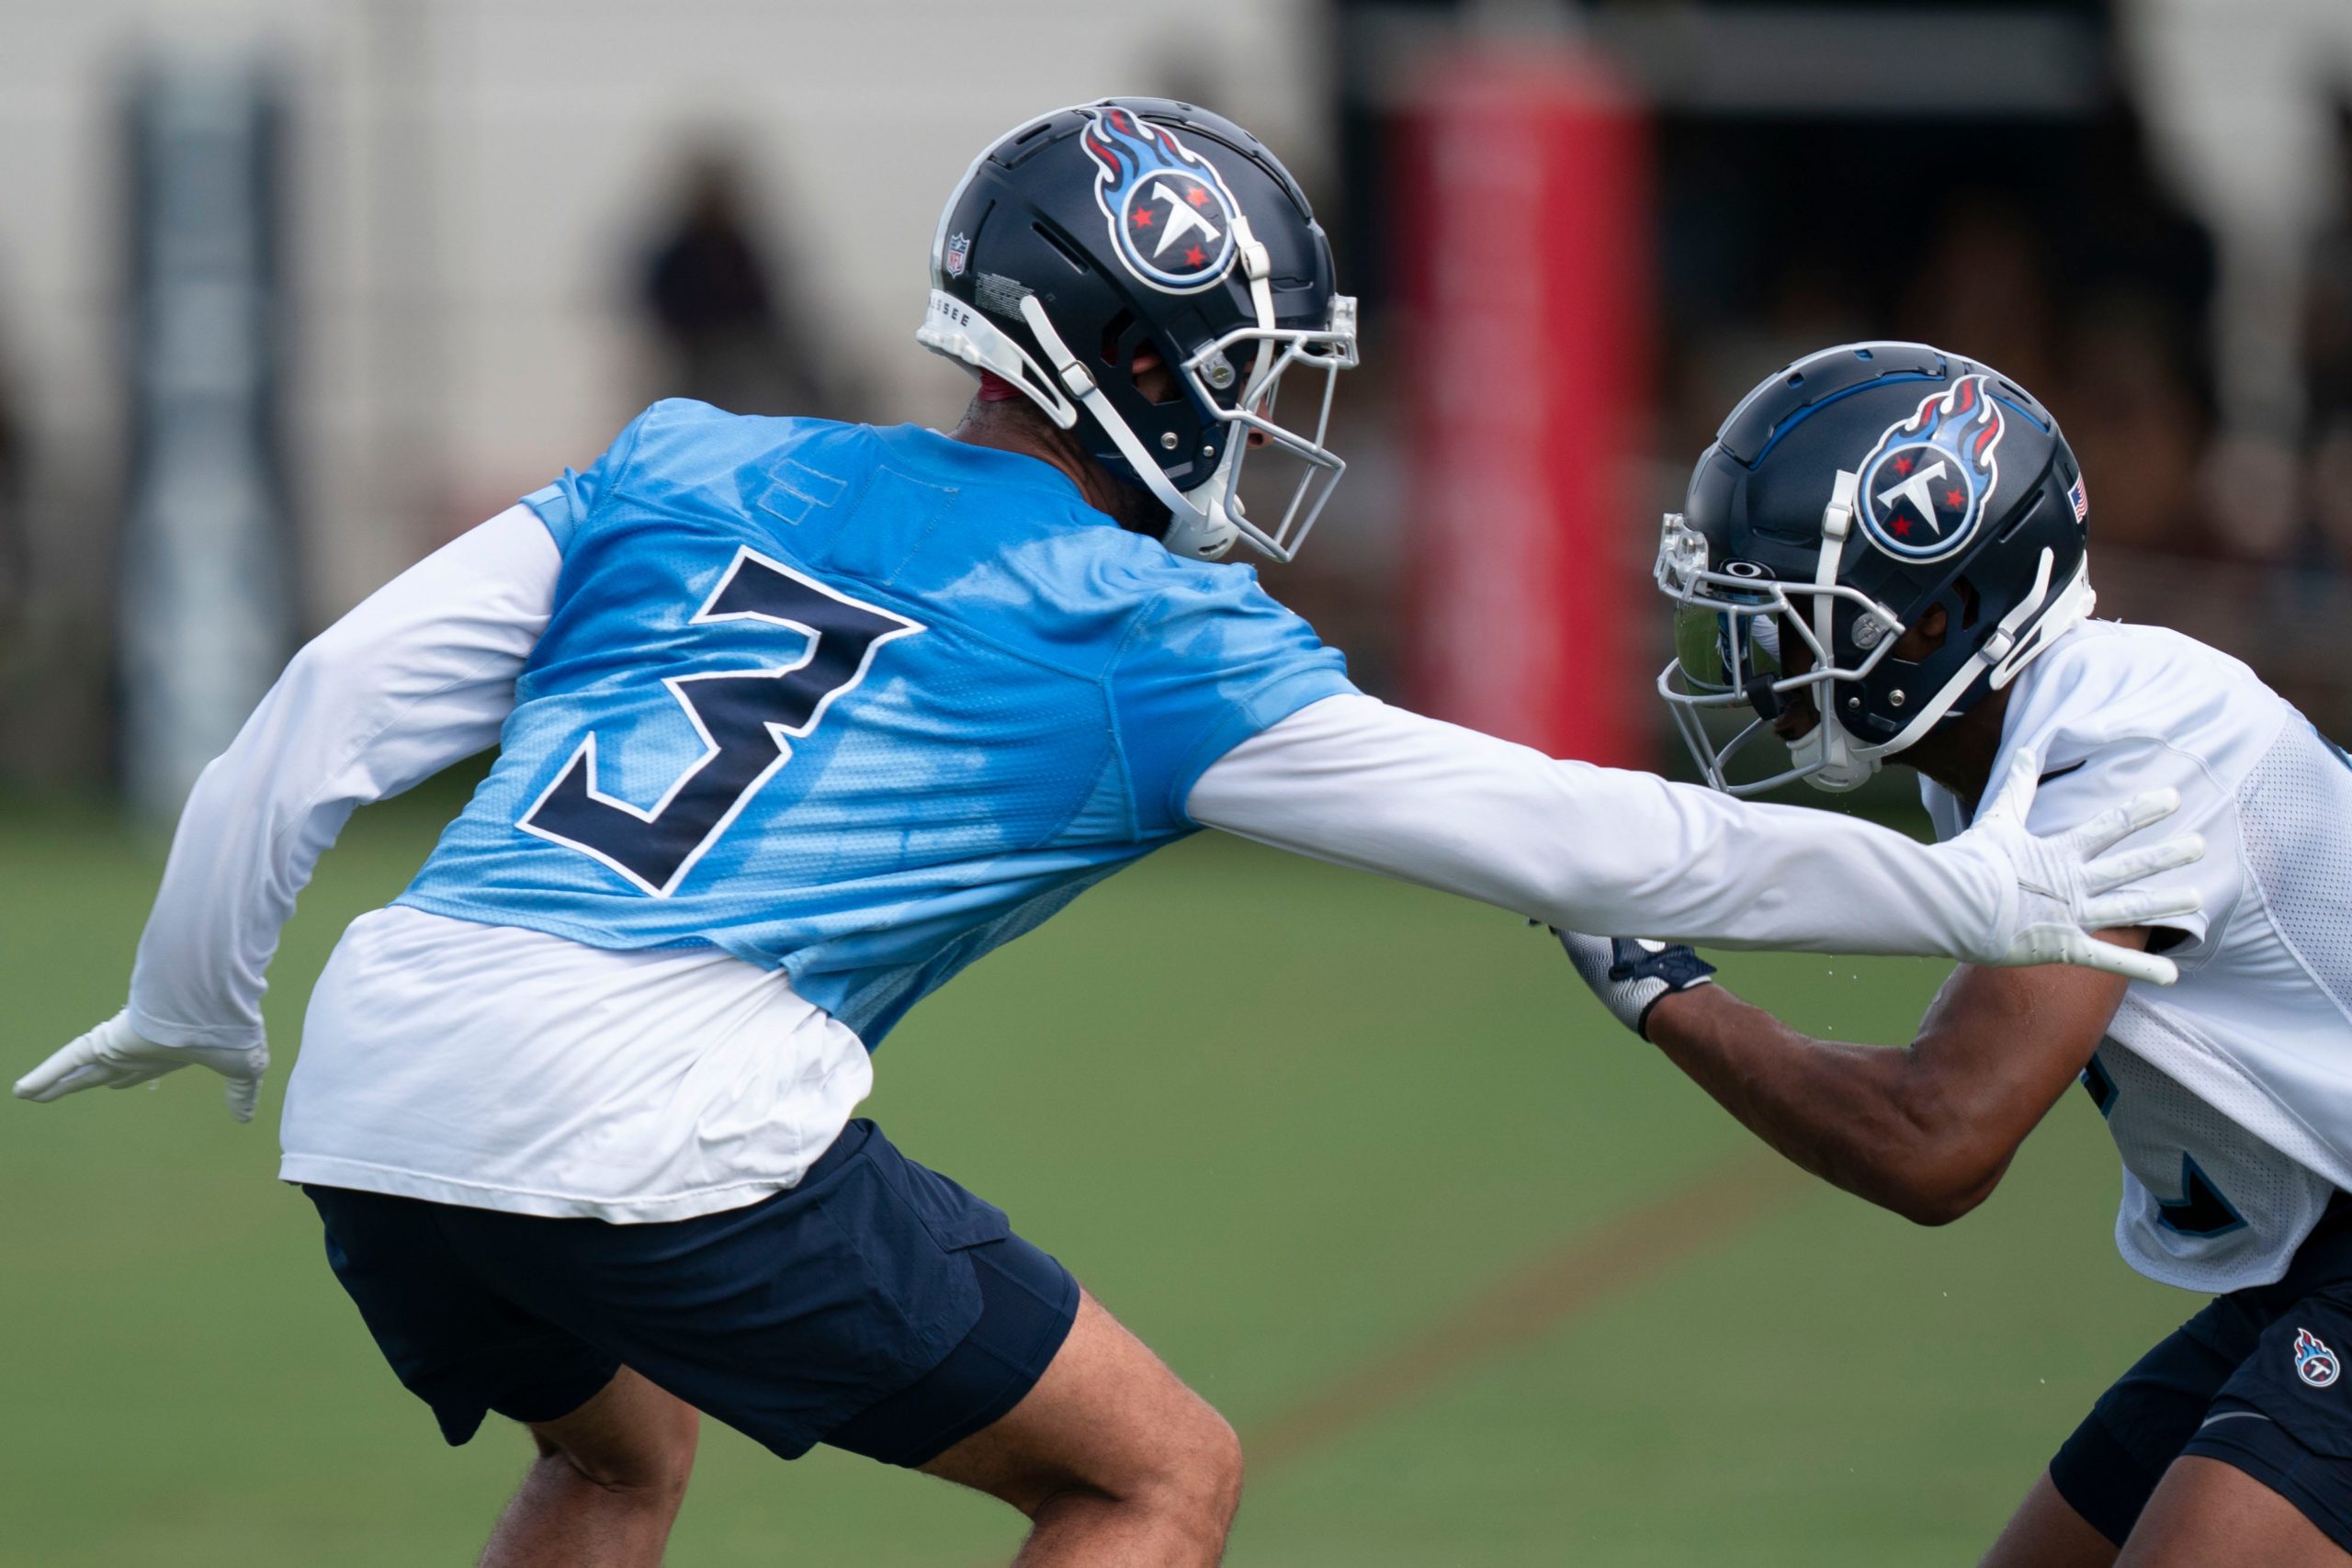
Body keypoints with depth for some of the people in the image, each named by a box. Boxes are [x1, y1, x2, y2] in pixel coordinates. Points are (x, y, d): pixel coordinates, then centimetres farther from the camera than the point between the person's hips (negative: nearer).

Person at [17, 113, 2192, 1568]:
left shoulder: (691, 472, 19)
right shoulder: (1141, 642, 7)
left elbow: (340, 709, 15)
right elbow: (1575, 841, 9)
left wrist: (194, 999, 29)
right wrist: (1981, 898, 17)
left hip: (379, 1081, 6)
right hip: (671, 1115, -6)